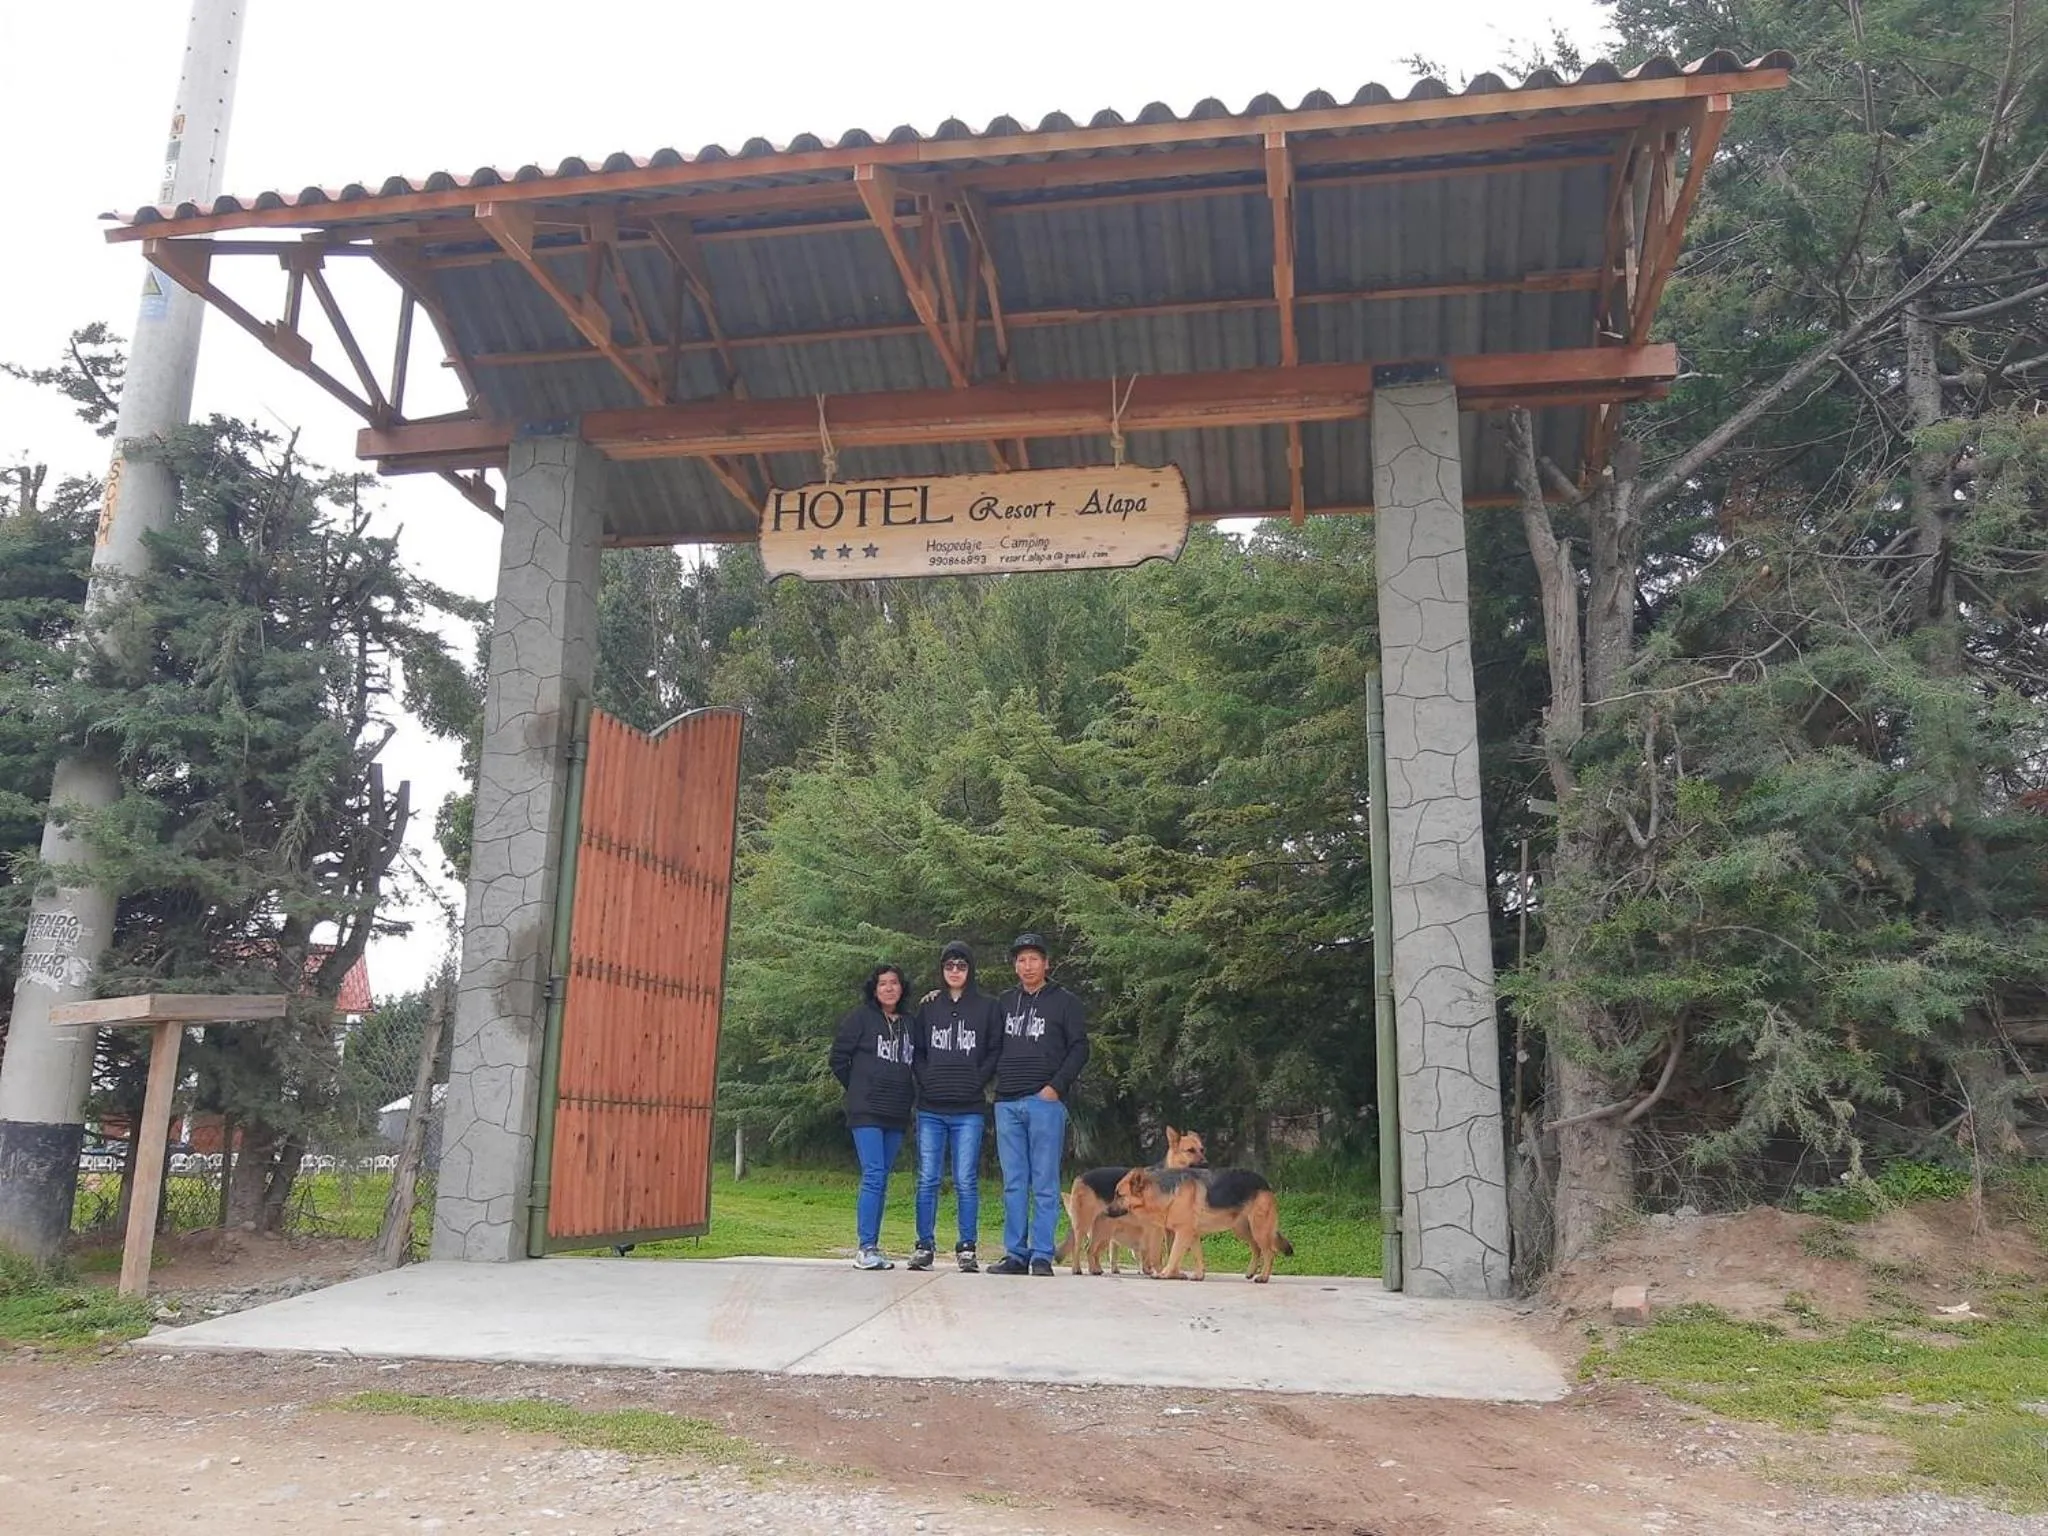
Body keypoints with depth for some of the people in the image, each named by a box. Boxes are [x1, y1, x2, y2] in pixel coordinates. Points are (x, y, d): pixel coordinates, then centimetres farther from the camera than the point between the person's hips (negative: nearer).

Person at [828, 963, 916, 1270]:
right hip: (866, 1111, -5)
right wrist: (860, 1091, 5)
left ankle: (872, 1246, 14)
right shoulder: (860, 1018, 0)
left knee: (881, 1181, 8)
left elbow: (916, 1063, 18)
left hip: (897, 1116, 5)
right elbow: (839, 1059, 2)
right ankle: (866, 1248, -11)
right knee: (873, 1176, -13)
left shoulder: (909, 1023, 12)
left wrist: (909, 1095, 7)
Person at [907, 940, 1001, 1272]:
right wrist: (926, 1080, -3)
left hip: (968, 1110, -2)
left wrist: (977, 1081, -9)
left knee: (966, 1181, -1)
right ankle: (925, 1246, 12)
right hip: (931, 1109, 2)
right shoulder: (928, 1006, 11)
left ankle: (967, 1248, 6)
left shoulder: (987, 1007, 4)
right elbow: (916, 1049, 11)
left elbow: (996, 1052, 2)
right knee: (928, 1179, 4)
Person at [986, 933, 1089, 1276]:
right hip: (1007, 1103, 4)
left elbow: (1079, 1049, -2)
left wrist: (1056, 1086, -10)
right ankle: (1016, 1253, 11)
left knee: (1044, 1182, -2)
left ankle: (1042, 1255, 2)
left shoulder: (1064, 1001, 3)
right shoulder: (1005, 1001, 16)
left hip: (1045, 1102, -4)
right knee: (1013, 1184, 6)